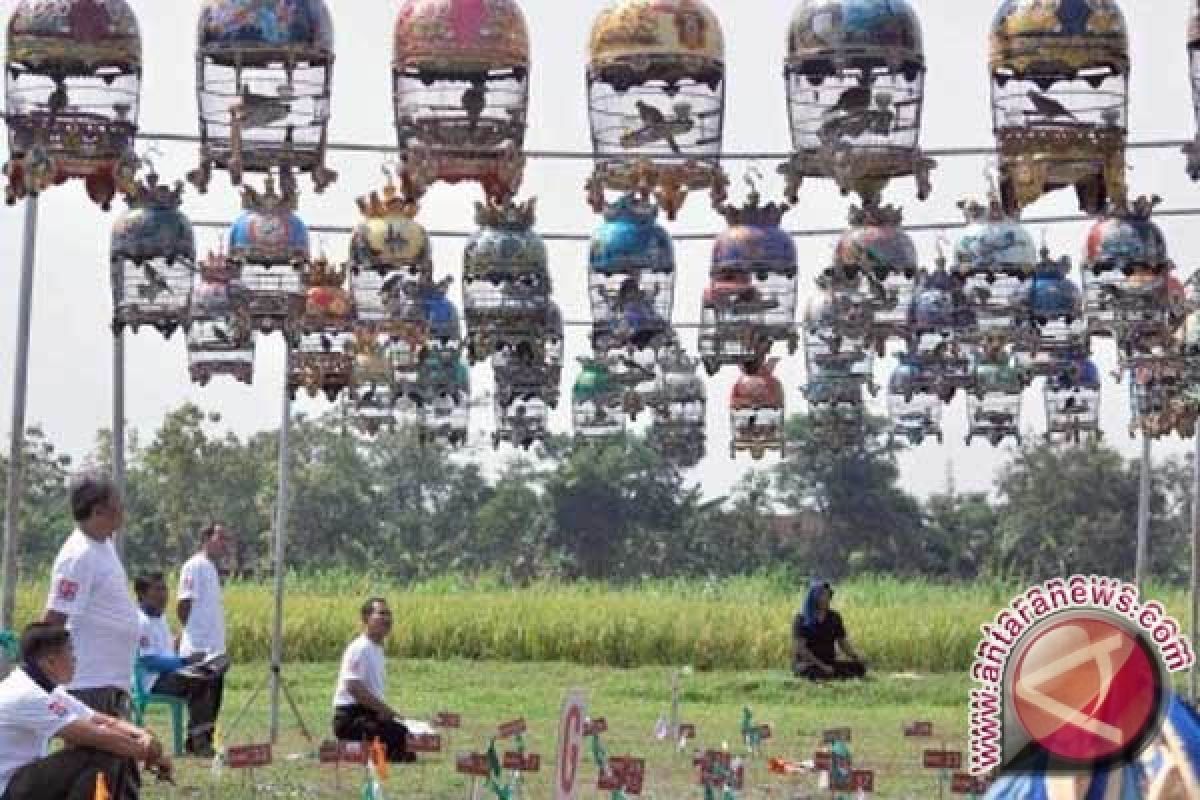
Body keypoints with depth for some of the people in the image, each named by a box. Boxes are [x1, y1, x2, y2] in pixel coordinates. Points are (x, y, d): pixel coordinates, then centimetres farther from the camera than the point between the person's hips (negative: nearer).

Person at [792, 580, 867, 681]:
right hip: (806, 662, -5)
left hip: (830, 663, 5)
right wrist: (822, 666, -20)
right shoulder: (802, 619, -5)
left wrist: (857, 657, -8)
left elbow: (844, 643, 11)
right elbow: (800, 648, -13)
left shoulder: (834, 618, 9)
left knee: (860, 666, -18)